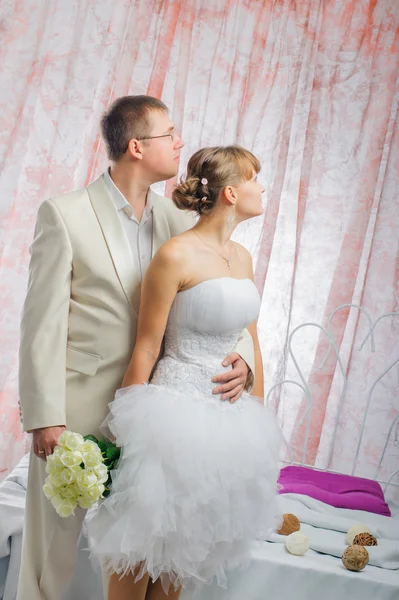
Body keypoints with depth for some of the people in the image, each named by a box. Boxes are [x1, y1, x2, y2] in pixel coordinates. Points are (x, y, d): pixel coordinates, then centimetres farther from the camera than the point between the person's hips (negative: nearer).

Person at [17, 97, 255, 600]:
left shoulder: (175, 219, 3)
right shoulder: (64, 215, -10)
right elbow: (42, 323, -11)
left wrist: (243, 354, -14)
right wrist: (45, 418, -12)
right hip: (78, 405, -4)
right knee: (58, 535, 10)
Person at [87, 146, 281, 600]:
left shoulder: (242, 258, 8)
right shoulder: (176, 255, -14)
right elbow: (145, 348, -12)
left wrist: (257, 416, 14)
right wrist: (132, 426, -9)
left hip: (233, 415, 7)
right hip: (179, 409, -7)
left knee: (183, 545, 17)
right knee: (144, 542, 7)